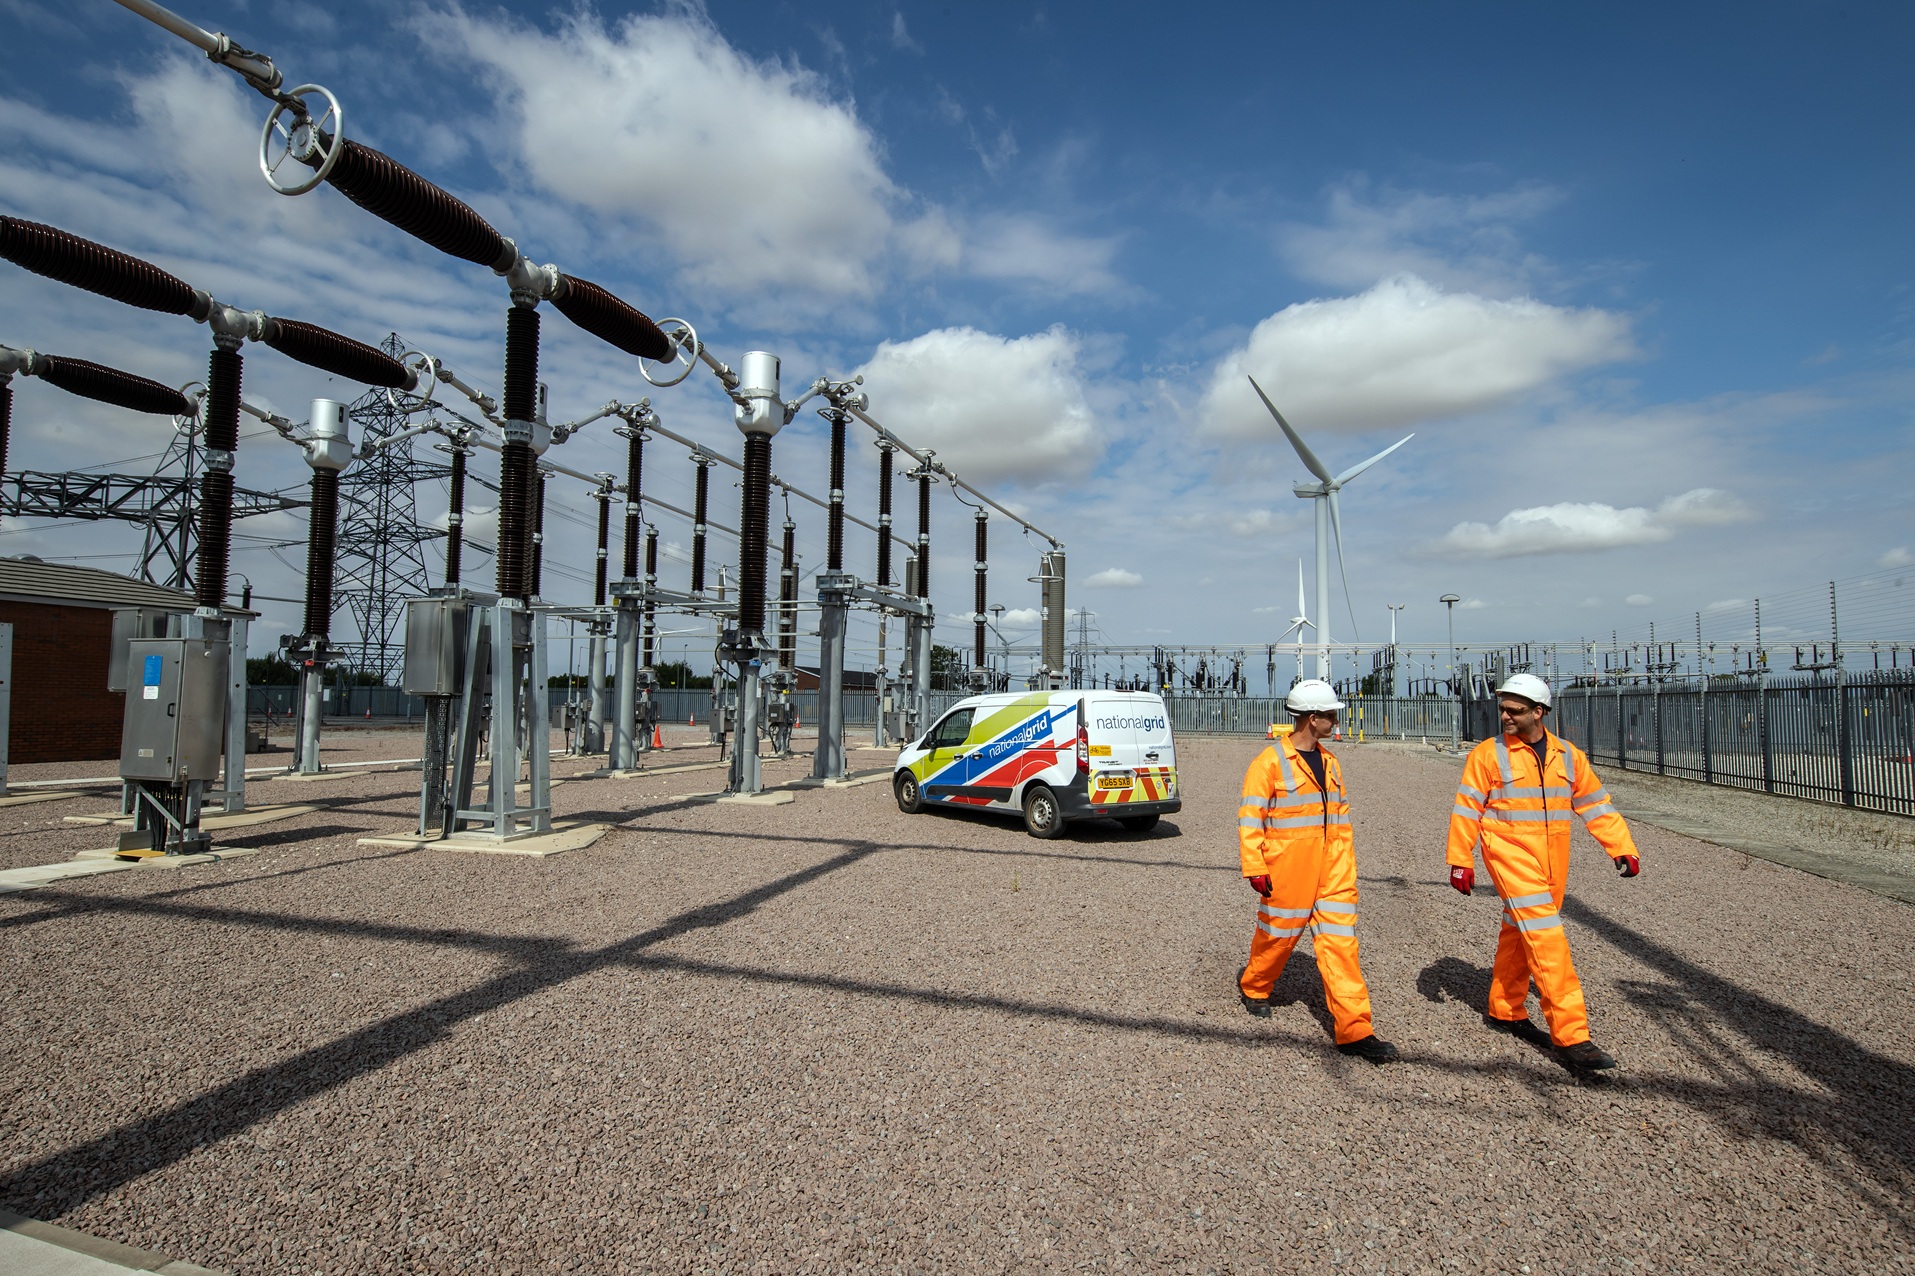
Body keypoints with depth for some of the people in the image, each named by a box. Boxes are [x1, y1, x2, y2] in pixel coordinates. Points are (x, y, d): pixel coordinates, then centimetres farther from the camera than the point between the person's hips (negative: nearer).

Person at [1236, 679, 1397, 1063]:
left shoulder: (1329, 762, 11)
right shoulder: (1271, 762, -12)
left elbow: (1341, 816, 19)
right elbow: (1250, 819, -11)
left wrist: (1347, 866, 18)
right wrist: (1255, 868, -14)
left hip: (1331, 873, 6)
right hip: (1287, 872, -5)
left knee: (1341, 943, 1)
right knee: (1278, 934, 10)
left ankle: (1355, 1030, 3)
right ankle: (1253, 985, 38)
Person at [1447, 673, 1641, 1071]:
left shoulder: (1568, 755, 7)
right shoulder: (1487, 754, -7)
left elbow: (1596, 805, 14)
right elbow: (1465, 810, -6)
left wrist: (1623, 848, 8)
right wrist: (1460, 860, -8)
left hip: (1552, 862, 5)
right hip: (1510, 856, -5)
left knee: (1519, 934, 15)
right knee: (1546, 938, -11)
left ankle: (1503, 1010, 31)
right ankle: (1571, 1034, -9)